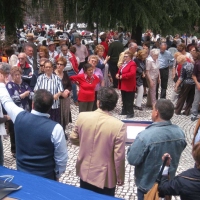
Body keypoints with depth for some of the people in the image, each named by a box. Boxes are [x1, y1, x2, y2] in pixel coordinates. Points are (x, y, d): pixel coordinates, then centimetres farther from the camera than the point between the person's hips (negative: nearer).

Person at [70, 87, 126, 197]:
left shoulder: (82, 116, -13)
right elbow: (119, 157, -18)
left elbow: (73, 139, 3)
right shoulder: (118, 125, -24)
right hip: (105, 177, -3)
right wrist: (120, 177, -3)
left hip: (84, 172, 4)